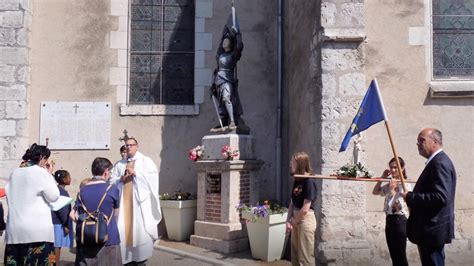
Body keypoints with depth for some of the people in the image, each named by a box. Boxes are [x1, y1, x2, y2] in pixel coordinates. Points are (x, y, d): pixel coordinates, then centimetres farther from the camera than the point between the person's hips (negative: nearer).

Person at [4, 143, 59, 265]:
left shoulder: (15, 173, 12)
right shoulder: (40, 172, -7)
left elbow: (9, 196, 20)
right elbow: (53, 196, -2)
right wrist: (49, 174, 4)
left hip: (14, 230, 6)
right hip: (37, 230, -6)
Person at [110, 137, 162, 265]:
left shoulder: (145, 161, 7)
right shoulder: (119, 164, 18)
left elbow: (153, 175, -7)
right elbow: (112, 180, 13)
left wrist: (136, 173, -14)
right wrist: (121, 179, -6)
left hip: (140, 199, -3)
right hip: (124, 200, 4)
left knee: (140, 228, -7)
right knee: (123, 228, -1)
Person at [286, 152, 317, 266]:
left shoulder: (309, 182, -17)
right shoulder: (296, 181, 7)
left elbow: (305, 209, -19)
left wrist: (293, 222, -8)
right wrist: (288, 221, -1)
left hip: (306, 220, -8)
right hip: (296, 220, 8)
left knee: (305, 256, 3)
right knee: (295, 255, 16)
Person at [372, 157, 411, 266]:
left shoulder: (405, 184, -13)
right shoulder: (390, 184, 10)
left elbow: (398, 206, -19)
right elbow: (375, 192, 19)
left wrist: (392, 190, -23)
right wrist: (382, 178, 10)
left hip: (399, 220, -8)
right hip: (389, 220, 8)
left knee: (401, 256, -1)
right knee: (394, 255, 13)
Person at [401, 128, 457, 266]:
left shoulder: (440, 163, -17)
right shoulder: (436, 161, 15)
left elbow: (440, 197, -27)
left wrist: (410, 197, -19)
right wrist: (412, 197, 6)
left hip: (432, 229, -10)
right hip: (432, 228, 10)